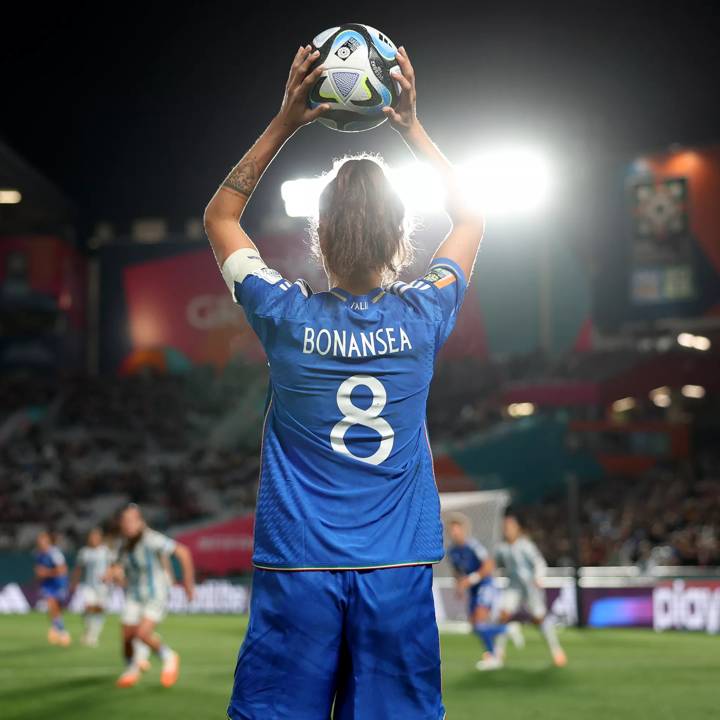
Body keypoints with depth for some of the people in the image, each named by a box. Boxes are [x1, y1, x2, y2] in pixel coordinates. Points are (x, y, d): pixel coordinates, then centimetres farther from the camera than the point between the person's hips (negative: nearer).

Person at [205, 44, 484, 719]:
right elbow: (470, 220, 16)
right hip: (398, 571, 1)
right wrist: (412, 127, 13)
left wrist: (284, 122, 7)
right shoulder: (422, 317, -5)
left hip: (296, 569, -1)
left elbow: (219, 216, 11)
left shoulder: (288, 316, -7)